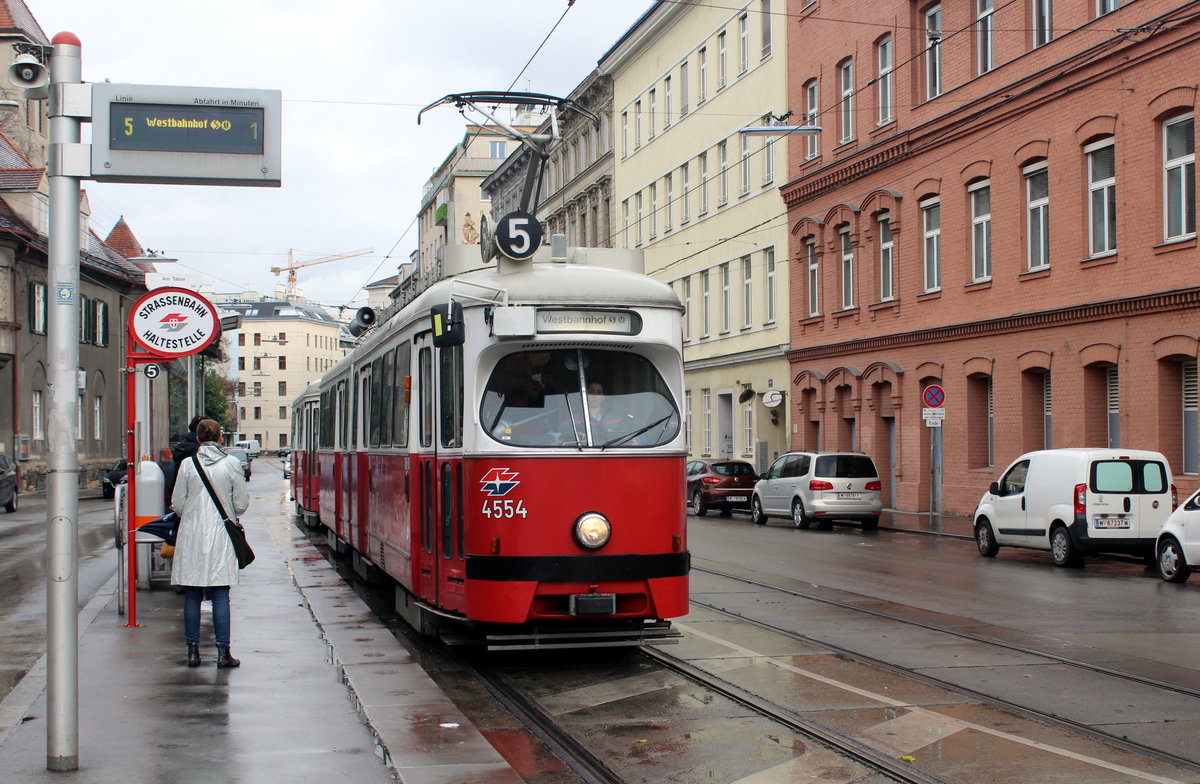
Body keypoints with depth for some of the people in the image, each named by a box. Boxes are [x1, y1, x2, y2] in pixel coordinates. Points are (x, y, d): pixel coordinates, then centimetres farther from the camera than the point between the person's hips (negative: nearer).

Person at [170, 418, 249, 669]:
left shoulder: (188, 464, -2)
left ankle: (193, 651, 9)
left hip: (192, 535, 1)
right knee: (221, 596, 1)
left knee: (192, 596, 7)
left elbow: (177, 503, 2)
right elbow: (241, 503, 0)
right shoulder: (231, 464, -3)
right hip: (221, 535, -1)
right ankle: (223, 652, 1)